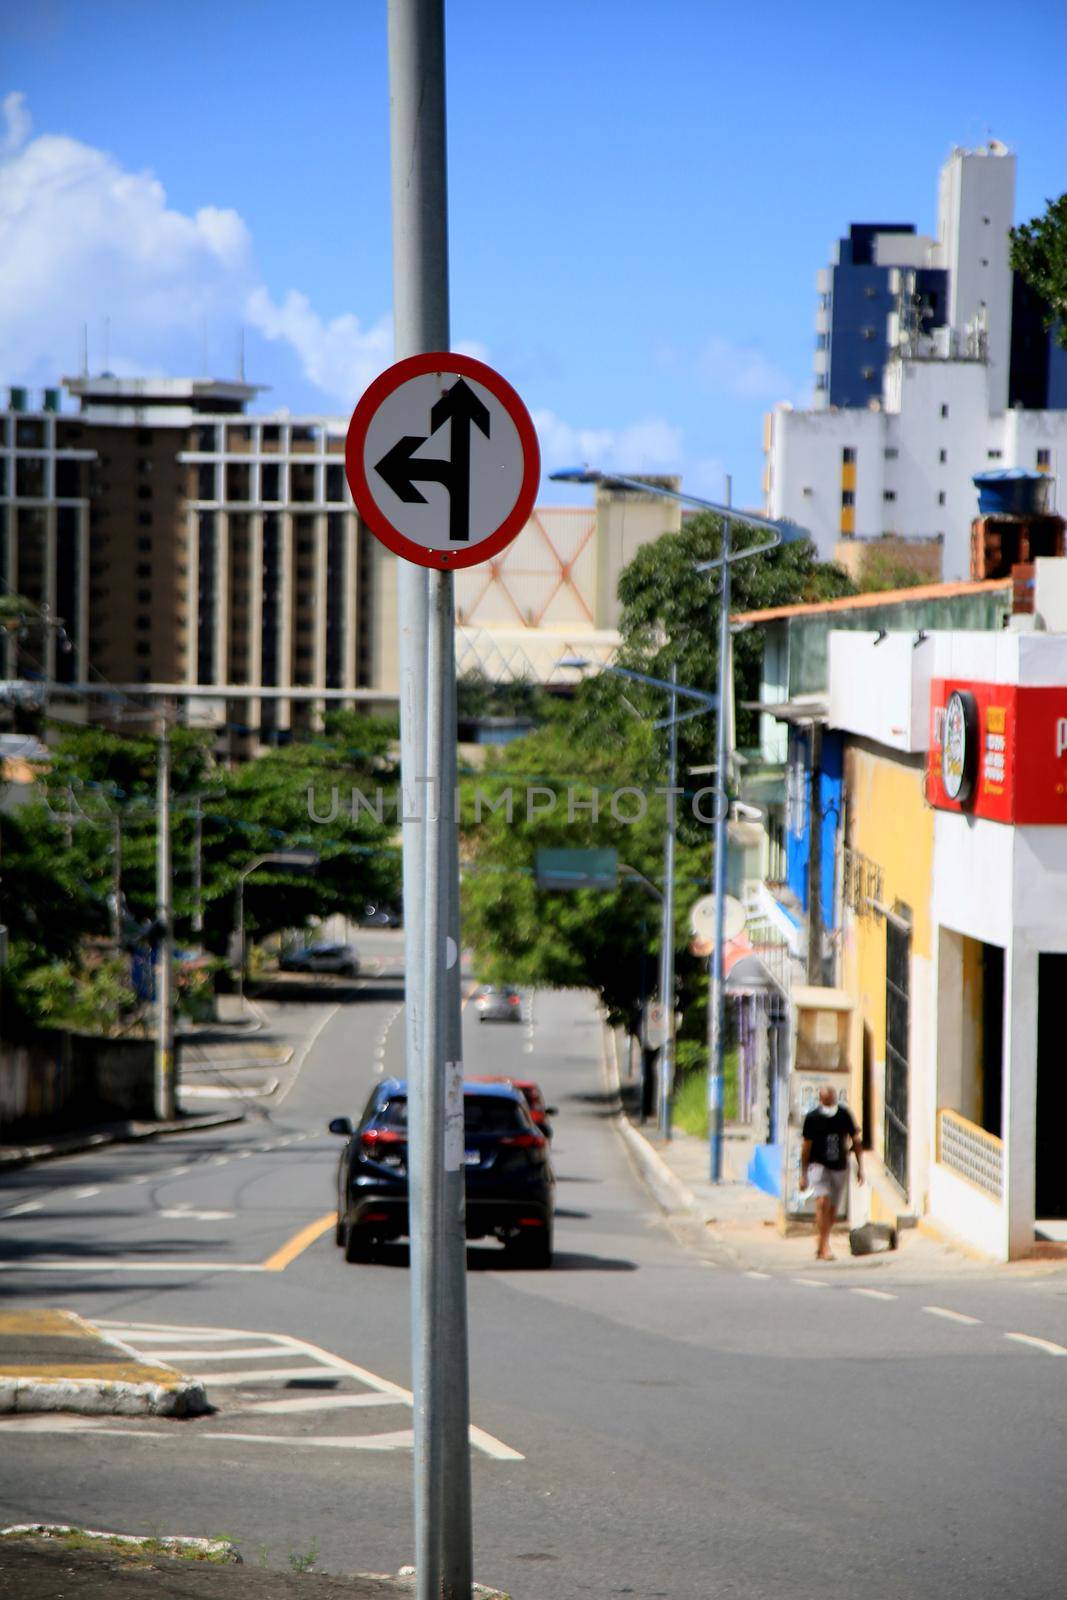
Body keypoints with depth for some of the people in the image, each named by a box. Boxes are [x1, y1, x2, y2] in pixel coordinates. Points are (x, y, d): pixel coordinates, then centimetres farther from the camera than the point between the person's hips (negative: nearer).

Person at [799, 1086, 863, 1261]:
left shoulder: (844, 1115, 0)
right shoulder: (812, 1118, -6)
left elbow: (855, 1140, 10)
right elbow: (806, 1146, 0)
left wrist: (860, 1166, 7)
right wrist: (803, 1174, 1)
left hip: (840, 1167, 3)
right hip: (819, 1166, -3)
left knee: (833, 1210, 6)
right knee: (823, 1202, -21)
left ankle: (821, 1246, 24)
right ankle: (824, 1247, -20)